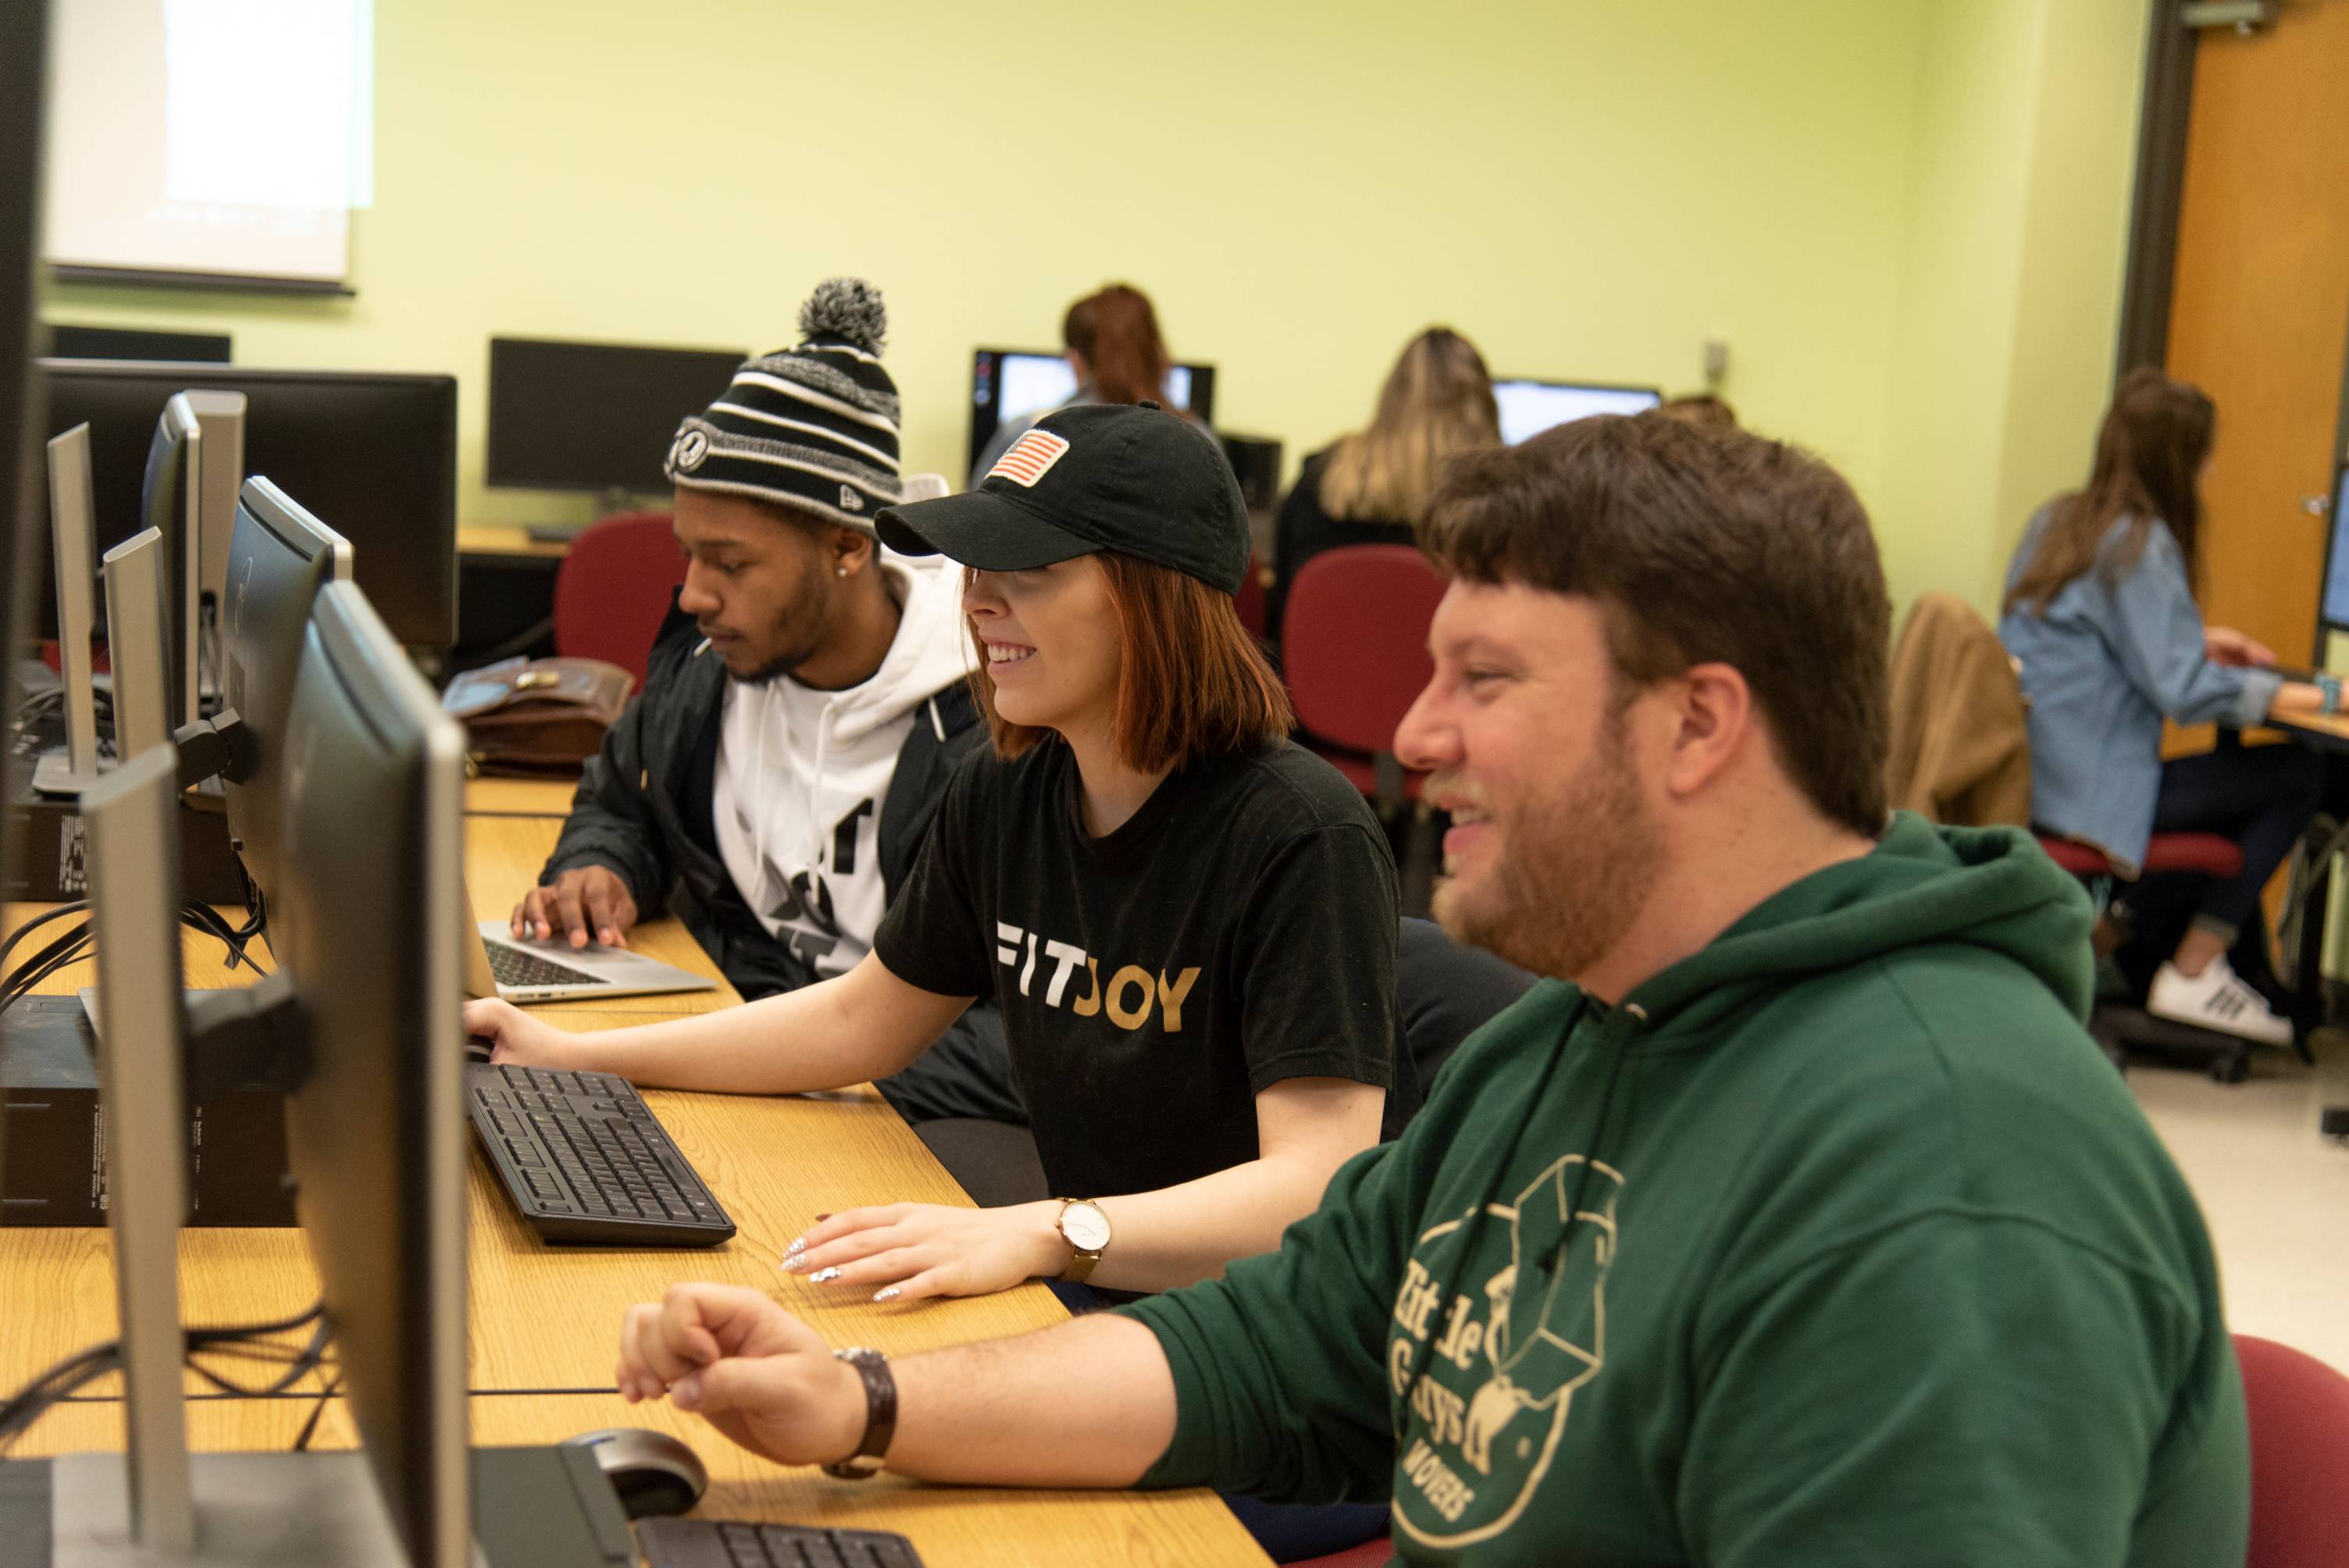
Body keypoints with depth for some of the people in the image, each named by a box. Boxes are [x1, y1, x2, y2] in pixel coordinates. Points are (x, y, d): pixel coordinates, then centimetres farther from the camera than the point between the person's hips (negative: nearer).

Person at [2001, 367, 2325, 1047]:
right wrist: (2316, 697, -18)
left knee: (2238, 770, 22)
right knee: (2300, 776, -5)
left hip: (2026, 773, 9)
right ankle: (2192, 972, -1)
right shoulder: (2140, 543, -15)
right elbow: (2184, 690, -21)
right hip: (2084, 791, -9)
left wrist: (2199, 639, 23)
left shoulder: (2059, 519, 11)